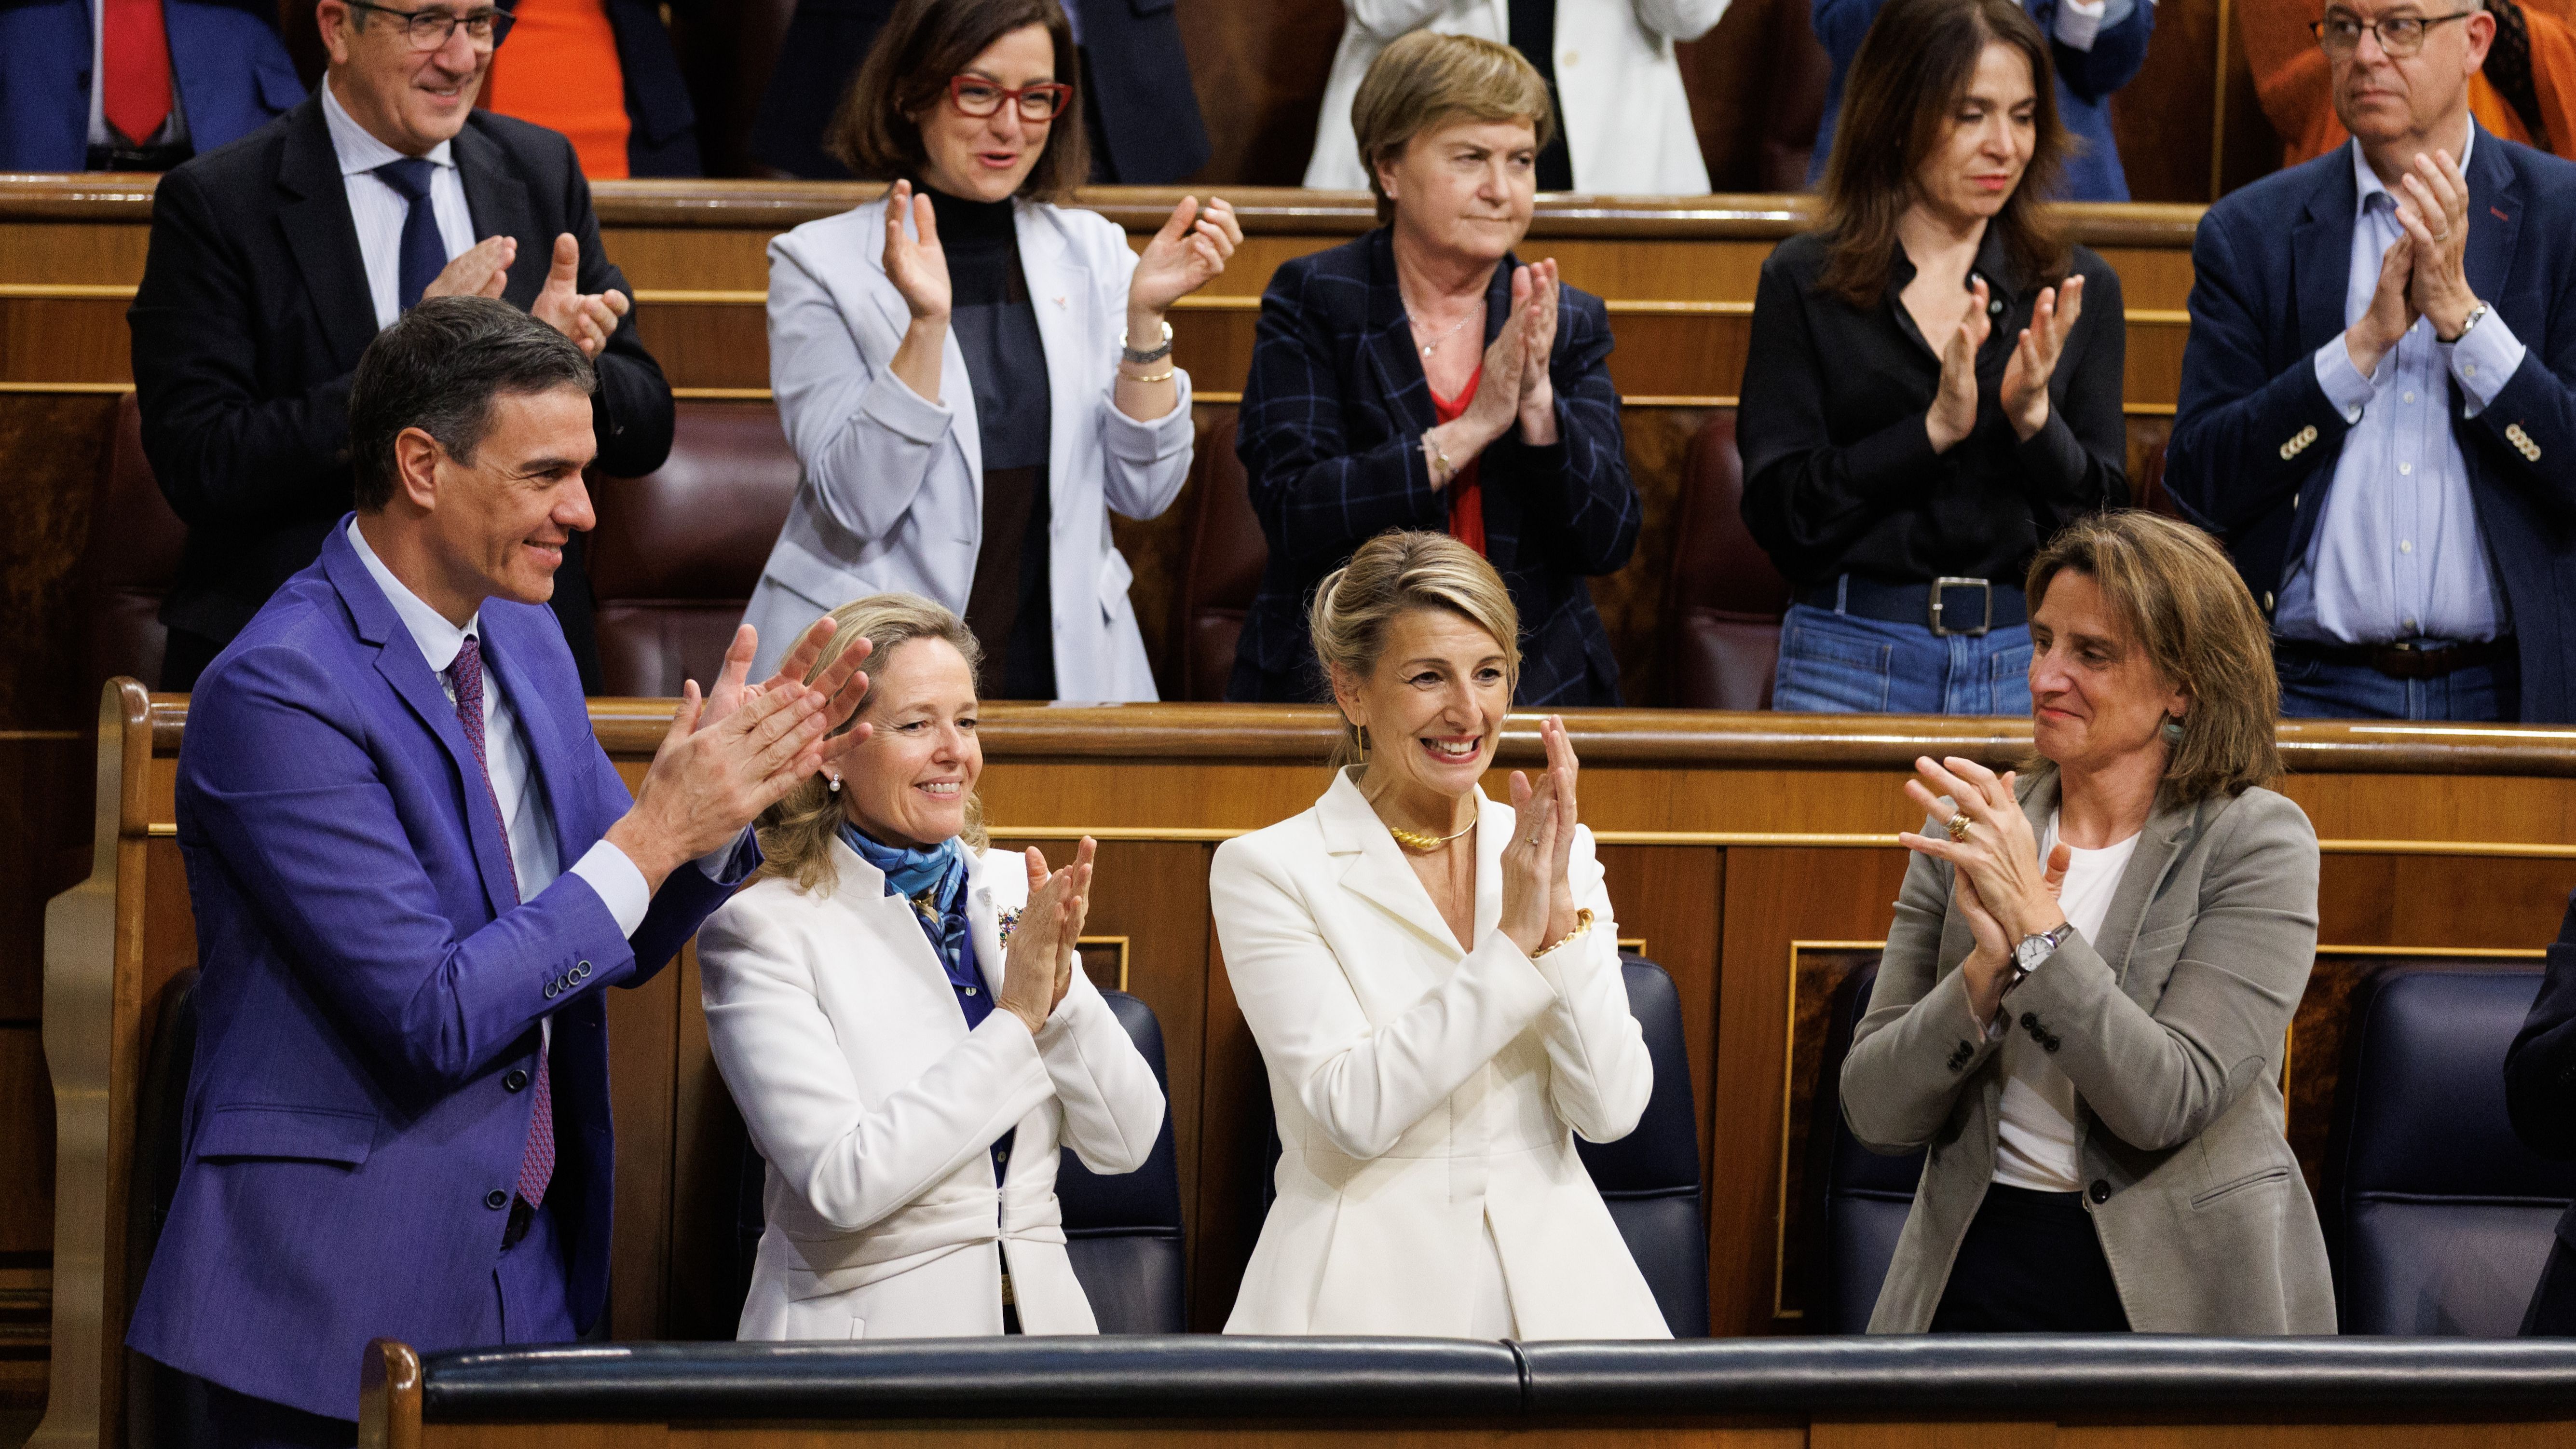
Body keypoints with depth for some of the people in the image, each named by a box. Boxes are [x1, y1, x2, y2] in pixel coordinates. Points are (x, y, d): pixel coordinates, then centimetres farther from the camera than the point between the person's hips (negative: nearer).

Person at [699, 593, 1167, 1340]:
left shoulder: (1013, 889, 10)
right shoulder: (763, 926, -5)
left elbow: (1125, 1143, 7)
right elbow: (841, 1185, -14)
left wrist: (1061, 990, -8)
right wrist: (1015, 1020, -11)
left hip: (1041, 1314, 3)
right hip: (867, 1322, -3)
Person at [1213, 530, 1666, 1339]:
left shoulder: (1562, 855, 13)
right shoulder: (1269, 870, 0)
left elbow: (1611, 1110, 2)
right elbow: (1355, 1112, -12)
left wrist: (1561, 910, -8)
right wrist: (1515, 939, -12)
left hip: (1555, 1294, 3)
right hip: (1371, 1297, -3)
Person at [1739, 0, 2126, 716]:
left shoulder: (2079, 291, 8)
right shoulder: (1803, 283, 3)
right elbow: (1776, 511, -6)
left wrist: (2035, 420, -13)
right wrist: (1934, 430, -16)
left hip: (2028, 658, 1)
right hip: (1851, 659, -1)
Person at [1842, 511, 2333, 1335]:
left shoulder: (2255, 843, -5)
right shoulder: (1964, 837, 5)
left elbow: (2169, 1103, -16)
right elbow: (1875, 1114, -1)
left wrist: (2034, 920, -19)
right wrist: (1990, 967, -16)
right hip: (1978, 1273, 2)